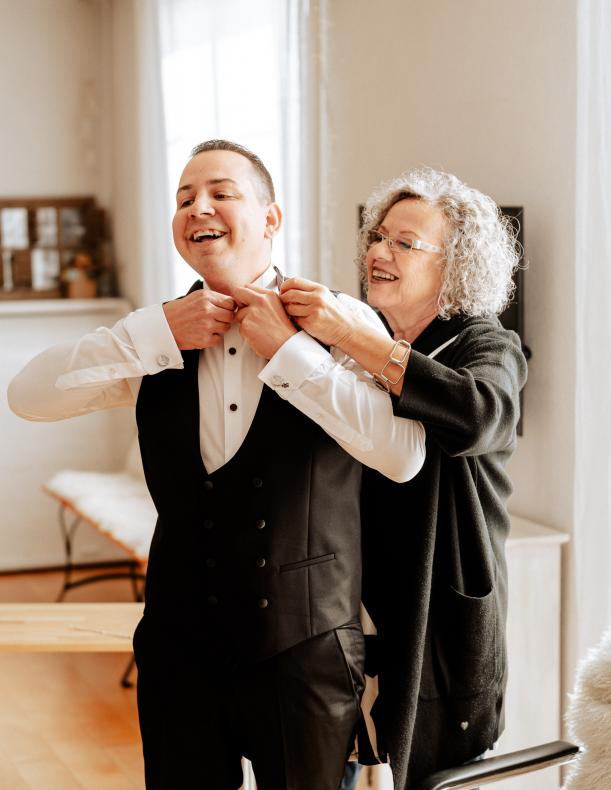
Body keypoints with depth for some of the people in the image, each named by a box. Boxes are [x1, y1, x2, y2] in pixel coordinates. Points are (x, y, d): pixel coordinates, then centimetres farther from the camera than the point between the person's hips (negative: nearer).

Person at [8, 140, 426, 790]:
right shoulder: (154, 338, 4)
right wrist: (161, 333, -13)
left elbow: (402, 455, -18)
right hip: (179, 643, 3)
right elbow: (28, 396, -6)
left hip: (305, 645, -2)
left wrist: (286, 347, -18)